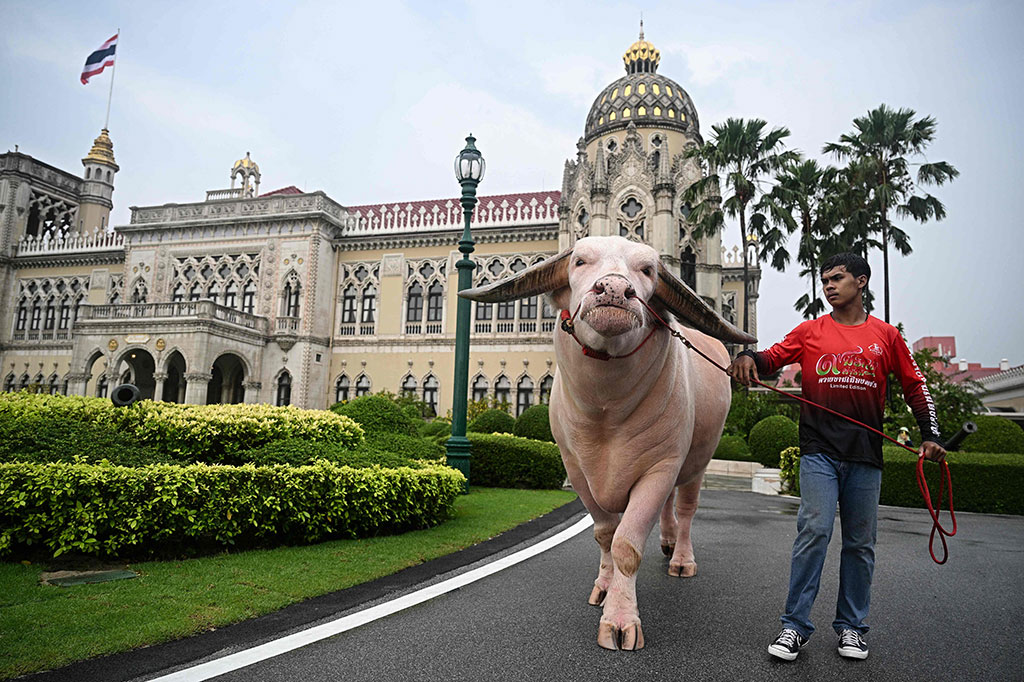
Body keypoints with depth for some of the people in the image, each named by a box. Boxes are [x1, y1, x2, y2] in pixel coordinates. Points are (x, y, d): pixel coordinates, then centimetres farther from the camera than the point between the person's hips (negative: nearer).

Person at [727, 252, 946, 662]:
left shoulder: (886, 336, 10)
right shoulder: (810, 331, 8)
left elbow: (914, 386, 16)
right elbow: (773, 357, 0)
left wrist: (930, 435, 9)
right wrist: (749, 358, -23)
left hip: (866, 456, 2)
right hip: (819, 452, -2)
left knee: (860, 543, 9)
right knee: (814, 531, -10)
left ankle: (851, 626, 23)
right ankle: (795, 626, -1)